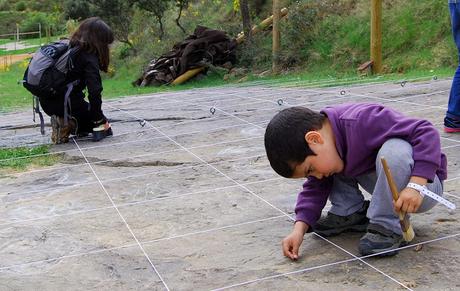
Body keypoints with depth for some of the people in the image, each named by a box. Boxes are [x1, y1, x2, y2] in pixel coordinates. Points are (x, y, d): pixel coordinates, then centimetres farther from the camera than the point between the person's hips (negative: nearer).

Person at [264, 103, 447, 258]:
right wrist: (300, 228, -16)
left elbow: (426, 133, -33)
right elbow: (315, 189, -2)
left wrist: (415, 185, -41)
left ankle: (387, 228, -21)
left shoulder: (363, 122, -32)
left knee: (394, 150, -37)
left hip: (424, 183, -7)